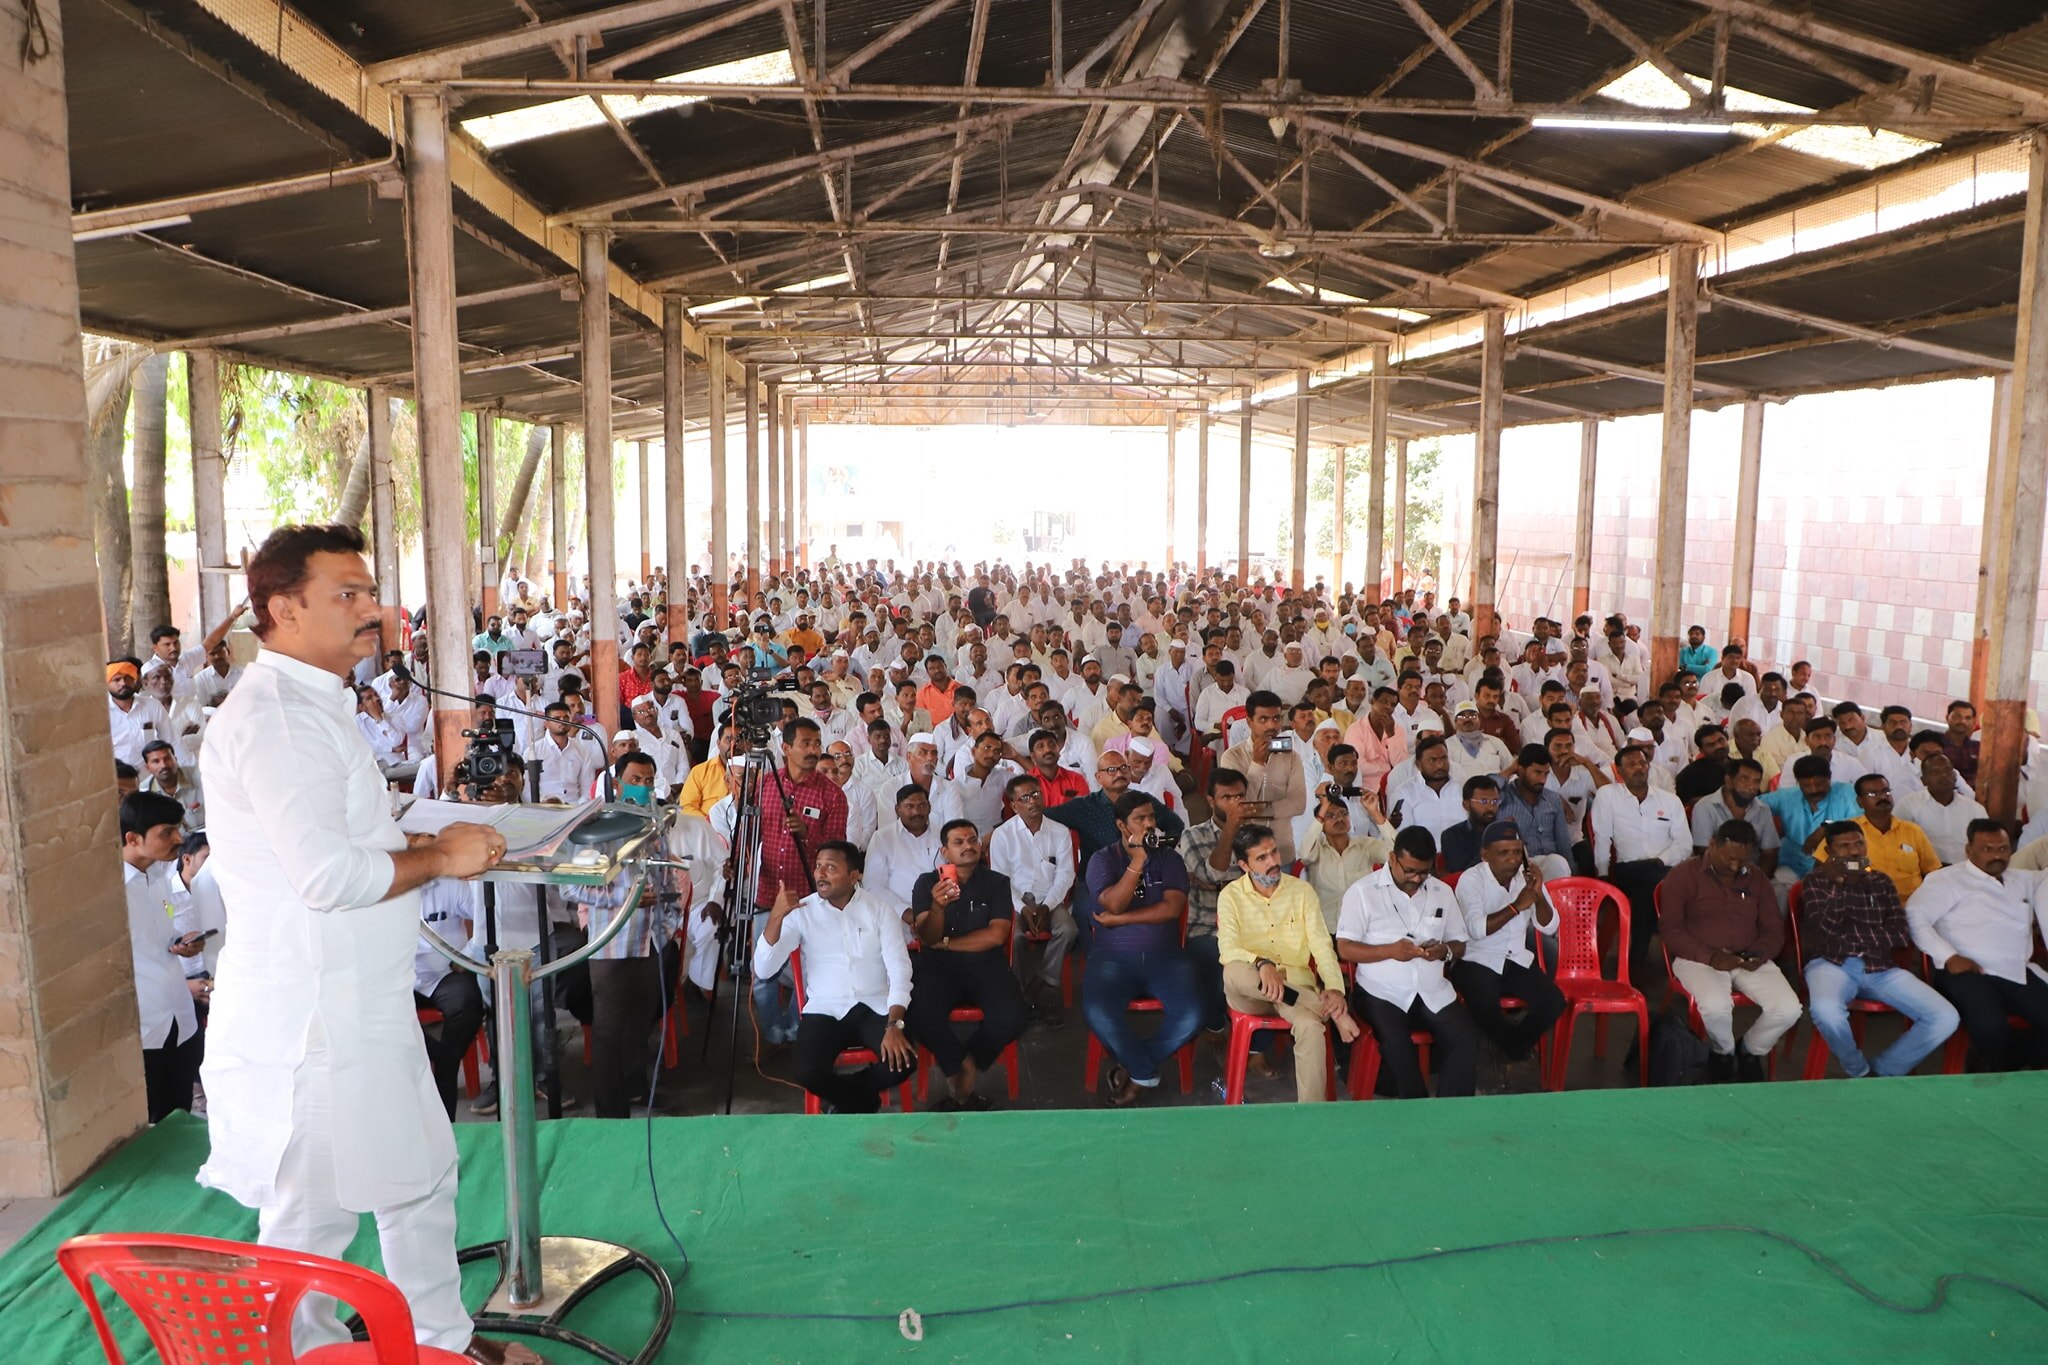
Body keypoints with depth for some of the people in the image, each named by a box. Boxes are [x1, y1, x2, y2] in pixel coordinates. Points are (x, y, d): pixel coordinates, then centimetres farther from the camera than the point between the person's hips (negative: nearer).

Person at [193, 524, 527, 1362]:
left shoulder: (316, 705, 14)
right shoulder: (274, 715, -21)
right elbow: (327, 875, -28)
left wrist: (433, 842, 9)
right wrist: (437, 858, -15)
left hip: (363, 1008, 11)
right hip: (309, 1027, -11)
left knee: (420, 1176, 21)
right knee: (312, 1219, 6)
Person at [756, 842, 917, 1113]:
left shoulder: (880, 910, -1)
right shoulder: (801, 912, -1)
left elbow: (899, 971, -7)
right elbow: (763, 971, -10)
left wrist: (894, 1025, -22)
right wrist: (776, 916, -22)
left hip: (876, 1007, 0)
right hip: (825, 1010, 0)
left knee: (902, 1062, -26)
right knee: (804, 1071, -28)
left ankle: (842, 1098, 6)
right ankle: (864, 1101, 5)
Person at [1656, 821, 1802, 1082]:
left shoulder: (1757, 878, 14)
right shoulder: (1683, 875, -1)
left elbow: (1774, 928, 14)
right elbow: (1669, 929, -7)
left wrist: (1761, 954, -9)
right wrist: (1710, 956, -20)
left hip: (1749, 960, 4)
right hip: (1698, 959, -4)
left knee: (1789, 1009, -21)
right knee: (1716, 1006, -35)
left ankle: (1751, 1051, 11)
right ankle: (1722, 1053, 2)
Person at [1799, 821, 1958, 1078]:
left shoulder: (1882, 881, 17)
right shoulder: (1816, 881, 7)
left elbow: (1902, 934, 7)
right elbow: (1827, 930, -8)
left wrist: (1855, 939, -6)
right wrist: (1838, 884, -12)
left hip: (1880, 967, 4)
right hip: (1832, 964, -4)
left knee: (1946, 1018, -17)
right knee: (1825, 1010, -39)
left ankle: (1882, 1070, 3)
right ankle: (1859, 1071, -6)